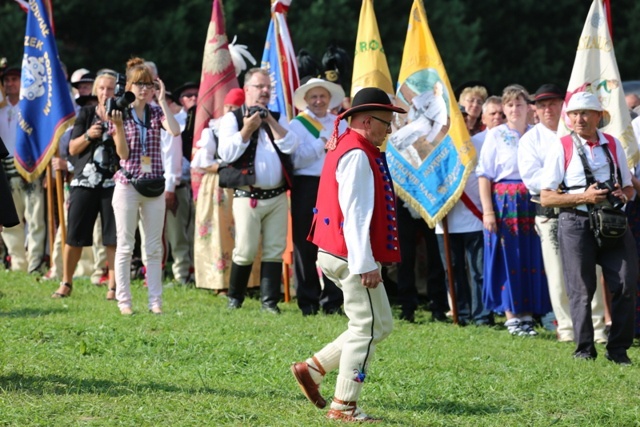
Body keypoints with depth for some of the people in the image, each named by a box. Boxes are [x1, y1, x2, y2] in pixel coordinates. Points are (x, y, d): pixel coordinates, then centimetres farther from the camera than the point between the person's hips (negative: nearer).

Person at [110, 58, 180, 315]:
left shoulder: (156, 112, 6)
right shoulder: (120, 113, 0)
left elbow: (175, 131, -14)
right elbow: (123, 153, -5)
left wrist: (163, 100, -10)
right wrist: (118, 125, -18)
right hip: (127, 185, -2)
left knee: (154, 247, 4)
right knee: (125, 246, 1)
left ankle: (155, 301, 7)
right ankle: (124, 300, 5)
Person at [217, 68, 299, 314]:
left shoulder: (277, 119, 15)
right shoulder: (232, 118, 3)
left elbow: (290, 145, -3)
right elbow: (226, 154, -10)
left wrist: (270, 120, -6)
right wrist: (247, 129, -14)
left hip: (277, 196, 4)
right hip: (248, 196, -4)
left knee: (275, 250, 2)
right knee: (245, 251, -5)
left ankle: (270, 301, 7)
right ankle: (234, 298, 12)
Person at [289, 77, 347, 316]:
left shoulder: (340, 124, 15)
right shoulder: (297, 125, 6)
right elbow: (296, 159, -8)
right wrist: (321, 144, -11)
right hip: (307, 186, -2)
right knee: (305, 245, 0)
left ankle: (332, 300, 7)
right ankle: (307, 301, 6)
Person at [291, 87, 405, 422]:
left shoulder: (344, 148, 16)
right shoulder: (358, 155, -16)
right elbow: (355, 213, -21)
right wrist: (365, 265, -22)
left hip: (336, 254, 10)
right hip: (353, 256, -10)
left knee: (380, 325, 15)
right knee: (369, 327, -3)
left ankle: (312, 369, 16)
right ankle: (344, 406, 1)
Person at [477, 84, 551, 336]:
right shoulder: (496, 135, 1)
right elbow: (484, 174, -2)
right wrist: (487, 210, -10)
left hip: (532, 203, 3)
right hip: (504, 202, -3)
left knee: (532, 258, 2)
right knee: (508, 259, -1)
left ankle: (528, 313, 10)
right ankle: (511, 315, 4)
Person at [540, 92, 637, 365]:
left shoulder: (613, 145, 12)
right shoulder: (561, 148, 1)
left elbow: (629, 187, 20)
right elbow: (546, 198, -2)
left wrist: (622, 194, -5)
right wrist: (584, 197, -14)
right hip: (576, 222, -3)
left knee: (626, 283, -5)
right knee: (581, 290, -1)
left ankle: (618, 349, 5)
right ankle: (584, 350, 10)